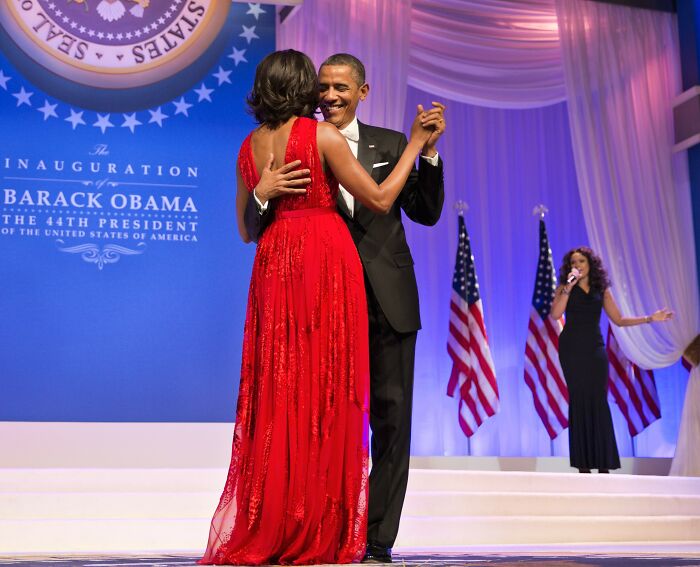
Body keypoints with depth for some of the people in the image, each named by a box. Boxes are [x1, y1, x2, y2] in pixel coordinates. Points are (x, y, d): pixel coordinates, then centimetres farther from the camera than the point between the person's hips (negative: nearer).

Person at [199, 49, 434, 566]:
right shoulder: (323, 136, -5)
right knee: (326, 392, -1)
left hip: (274, 267, 5)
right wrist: (416, 144, 6)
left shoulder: (249, 147, 12)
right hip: (327, 262, -5)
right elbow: (380, 199, -2)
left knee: (278, 393, 9)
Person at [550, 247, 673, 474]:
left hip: (595, 349, 2)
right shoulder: (565, 288, 5)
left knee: (598, 401, -4)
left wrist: (650, 318, 6)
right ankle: (583, 463, -1)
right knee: (579, 400, -4)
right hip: (572, 349, -2)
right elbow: (555, 314, -12)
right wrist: (569, 286, -15)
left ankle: (604, 464, -1)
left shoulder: (602, 289, 11)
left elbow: (619, 320, 12)